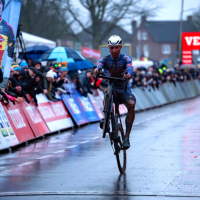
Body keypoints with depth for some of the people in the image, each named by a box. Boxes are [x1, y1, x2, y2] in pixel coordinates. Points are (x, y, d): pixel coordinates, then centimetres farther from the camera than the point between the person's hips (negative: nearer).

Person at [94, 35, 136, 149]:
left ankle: (127, 137, -23)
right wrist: (97, 70, -53)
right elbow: (100, 64, -27)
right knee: (108, 91, -37)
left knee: (132, 105, -30)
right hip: (112, 87, 0)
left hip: (124, 89, 0)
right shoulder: (105, 59, -3)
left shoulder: (126, 58, -6)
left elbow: (129, 67, -28)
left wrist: (129, 74, -53)